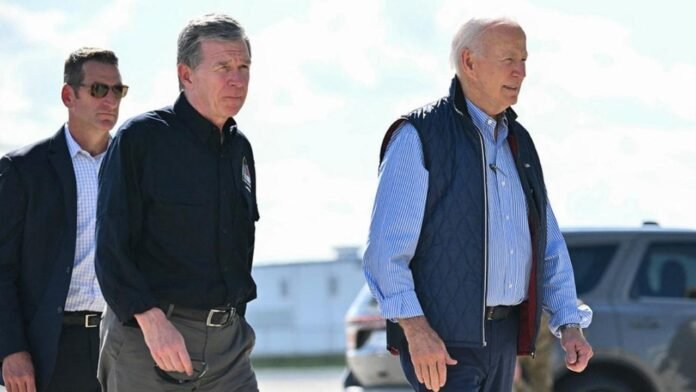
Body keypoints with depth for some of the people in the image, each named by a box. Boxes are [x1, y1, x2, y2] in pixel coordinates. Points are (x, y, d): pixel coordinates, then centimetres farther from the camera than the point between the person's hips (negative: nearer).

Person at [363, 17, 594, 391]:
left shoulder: (517, 142, 17)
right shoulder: (420, 135, -6)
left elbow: (549, 245, 19)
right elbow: (386, 246, -14)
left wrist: (569, 324, 7)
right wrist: (414, 328, -24)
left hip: (504, 335, 8)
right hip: (441, 339, -8)